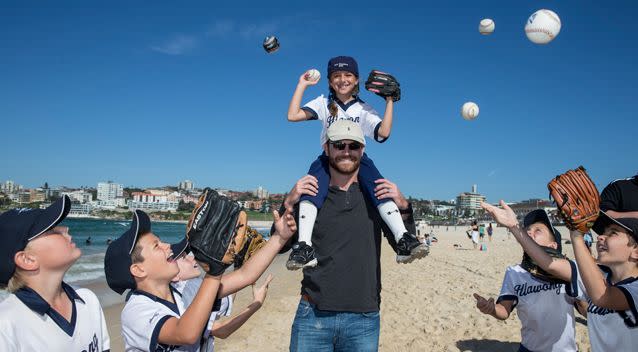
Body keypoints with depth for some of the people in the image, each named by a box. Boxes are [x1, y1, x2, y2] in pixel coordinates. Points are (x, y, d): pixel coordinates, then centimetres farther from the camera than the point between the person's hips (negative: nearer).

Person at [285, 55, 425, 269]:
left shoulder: (364, 109, 11)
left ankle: (403, 240, -36)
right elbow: (293, 115, 0)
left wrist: (389, 102, -3)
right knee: (311, 186, -32)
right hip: (329, 157, 0)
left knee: (379, 188, -29)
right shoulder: (324, 103, 12)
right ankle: (304, 246, -40)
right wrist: (302, 85, 5)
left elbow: (383, 132, -6)